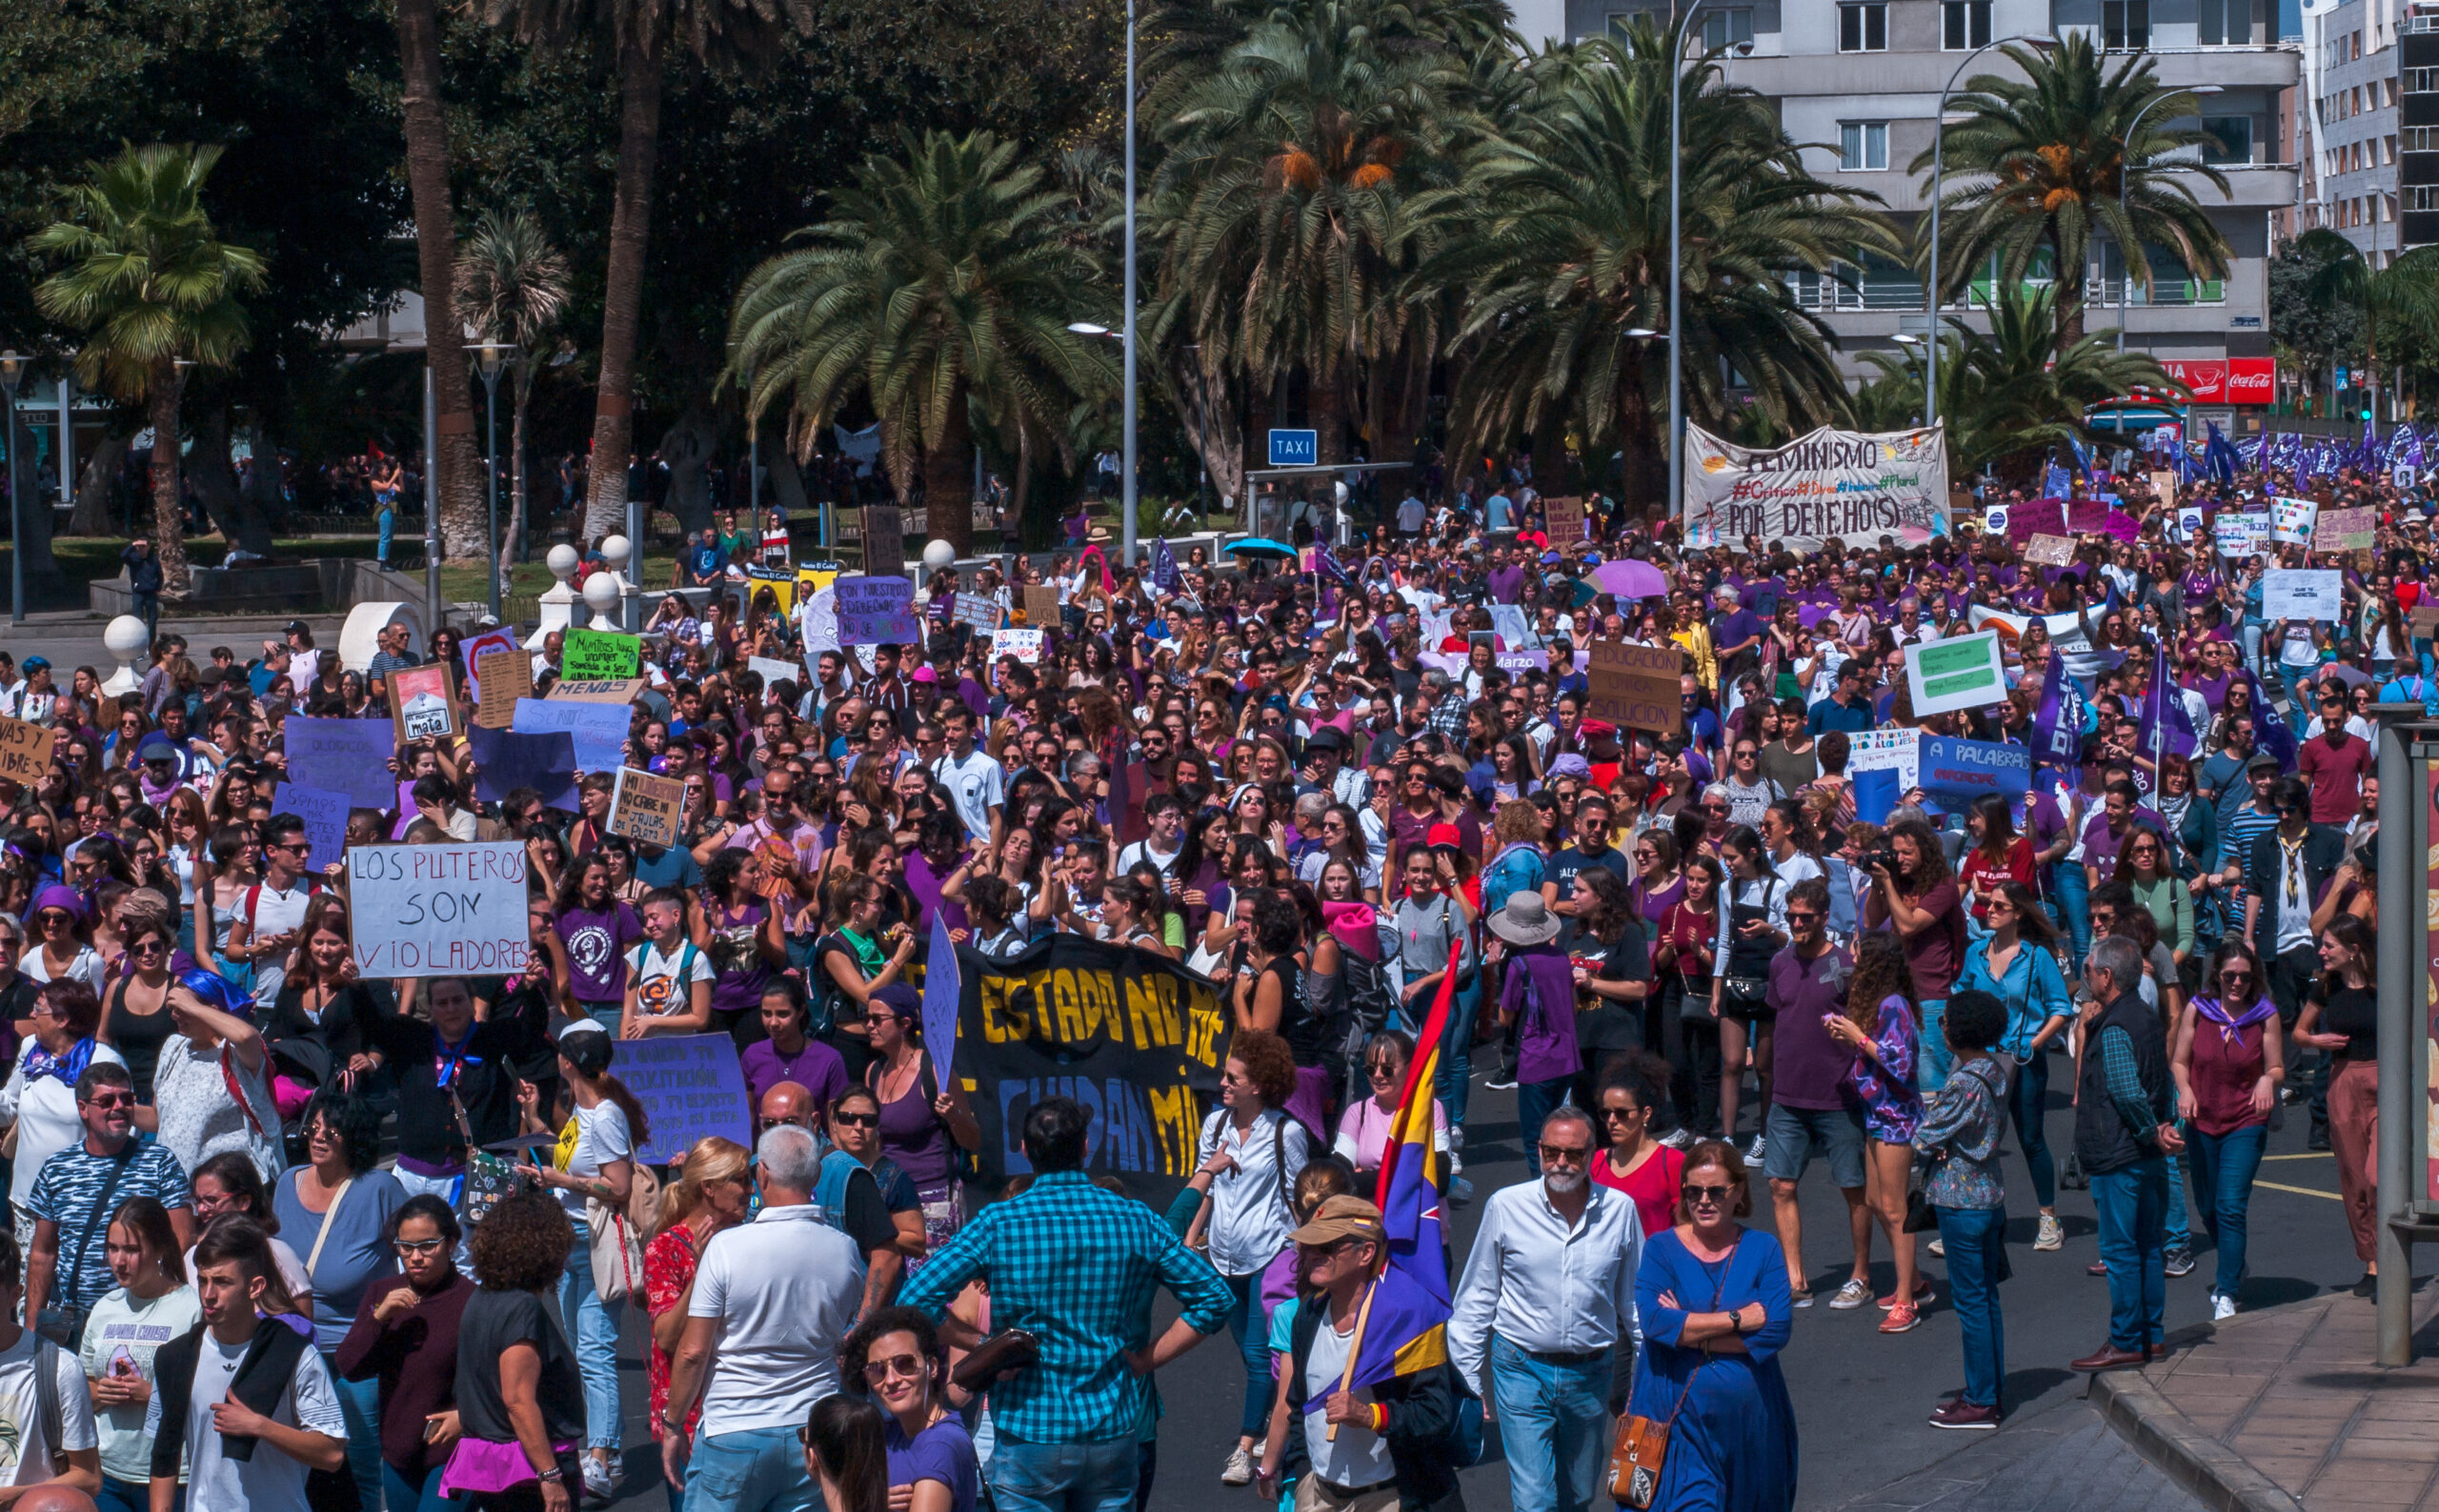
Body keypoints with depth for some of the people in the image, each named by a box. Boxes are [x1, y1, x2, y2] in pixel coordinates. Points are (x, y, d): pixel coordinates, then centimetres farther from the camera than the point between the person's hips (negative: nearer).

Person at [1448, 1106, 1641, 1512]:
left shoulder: (1619, 1210, -3)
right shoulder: (1505, 1207, -6)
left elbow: (1635, 1298, 9)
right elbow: (1475, 1298, 3)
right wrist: (1469, 1381, 4)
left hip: (1590, 1372, 2)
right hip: (1523, 1371, -2)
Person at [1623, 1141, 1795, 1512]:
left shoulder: (1763, 1249, 3)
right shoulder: (1662, 1248, 1)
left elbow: (1777, 1330, -10)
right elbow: (1654, 1321, -15)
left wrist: (1689, 1331, -13)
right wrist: (1738, 1319, -14)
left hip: (1750, 1422, 2)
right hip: (1680, 1421, -2)